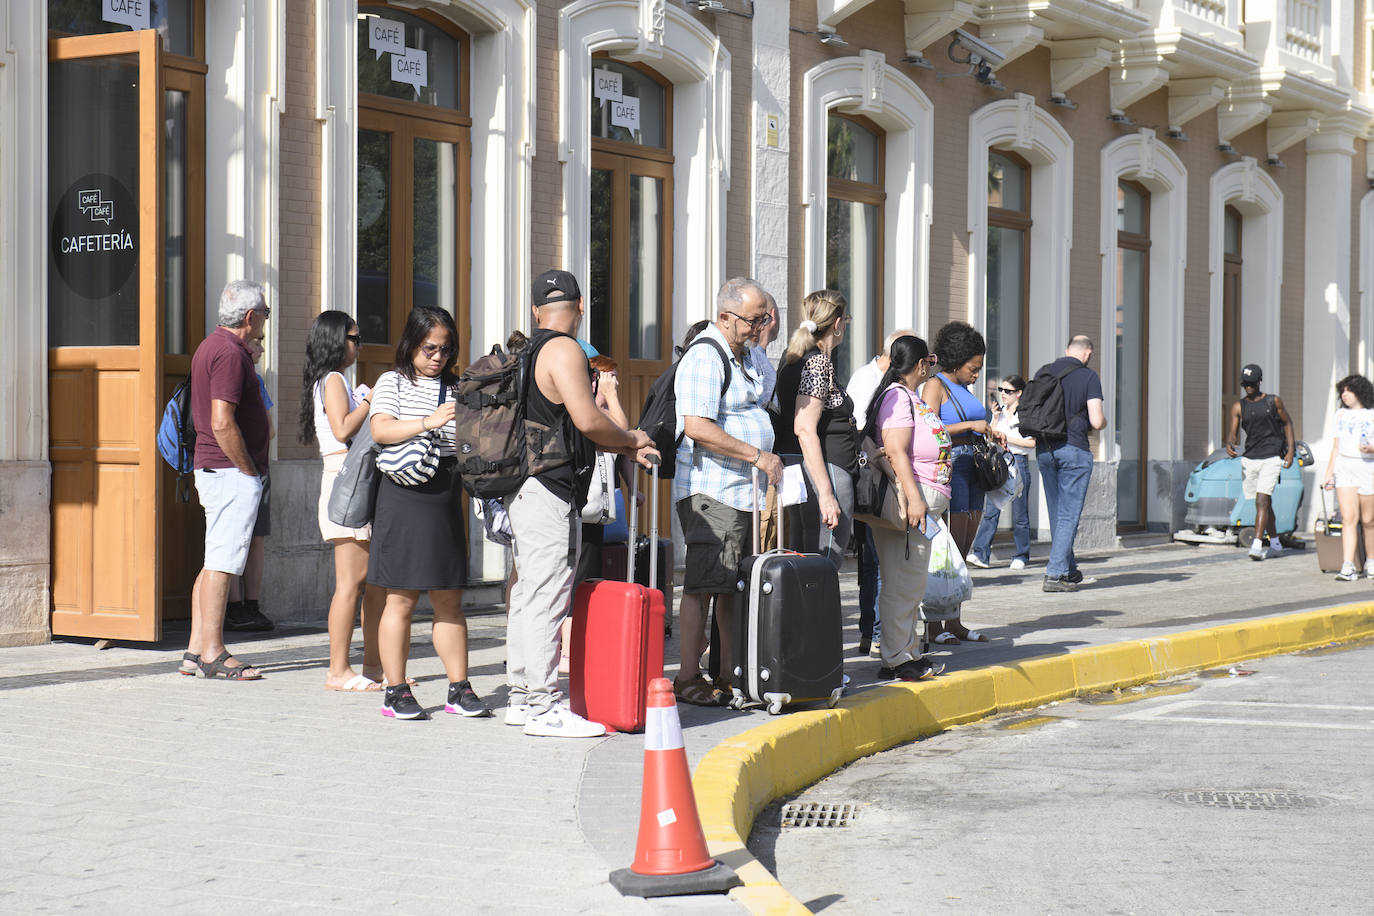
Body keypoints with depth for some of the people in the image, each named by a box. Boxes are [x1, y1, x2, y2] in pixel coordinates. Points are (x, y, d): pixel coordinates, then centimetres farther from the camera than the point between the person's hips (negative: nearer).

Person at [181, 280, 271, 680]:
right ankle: (212, 652, -5)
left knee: (215, 562, 12)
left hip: (211, 468, 11)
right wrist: (250, 470, -15)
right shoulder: (230, 353, -16)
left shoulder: (211, 346, 17)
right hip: (232, 471, -11)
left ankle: (197, 649, 14)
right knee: (223, 562, -7)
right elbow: (223, 424, -23)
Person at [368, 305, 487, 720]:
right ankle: (396, 691, 5)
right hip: (404, 496, -4)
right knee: (401, 600, -1)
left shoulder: (455, 388, 15)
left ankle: (459, 688, 13)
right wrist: (428, 422, -25)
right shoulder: (394, 382, 2)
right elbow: (380, 430, -13)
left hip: (446, 498, 4)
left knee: (449, 600, 8)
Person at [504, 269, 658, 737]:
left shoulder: (530, 352, 18)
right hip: (550, 492, -10)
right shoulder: (563, 350, -12)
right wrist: (630, 439, -2)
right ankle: (544, 707, -7)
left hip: (527, 490, 10)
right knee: (547, 598, -8)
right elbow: (588, 420, -21)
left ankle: (521, 697, 21)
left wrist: (623, 448, 14)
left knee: (527, 594, 14)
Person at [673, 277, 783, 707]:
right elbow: (697, 428, -24)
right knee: (703, 584, -7)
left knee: (735, 586, 10)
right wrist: (758, 456, -20)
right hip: (711, 490, -9)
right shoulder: (705, 358, -13)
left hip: (746, 490, 9)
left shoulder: (750, 356, 17)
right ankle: (688, 678, -3)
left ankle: (729, 675, 16)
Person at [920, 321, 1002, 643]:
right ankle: (934, 625, -5)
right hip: (950, 469, -9)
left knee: (962, 552, 9)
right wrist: (970, 426, -18)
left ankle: (954, 623, 13)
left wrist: (990, 433, 11)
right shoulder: (935, 386, -6)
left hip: (972, 471, 9)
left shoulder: (963, 388, 20)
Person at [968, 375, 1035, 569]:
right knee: (990, 510, -7)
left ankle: (1021, 556, 13)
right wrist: (995, 417, 1)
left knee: (1019, 513, 3)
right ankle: (980, 553, -14)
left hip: (1018, 461, -4)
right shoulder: (1000, 412, 15)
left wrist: (1007, 438, -11)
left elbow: (1032, 442, -9)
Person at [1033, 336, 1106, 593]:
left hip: (1044, 449, 5)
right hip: (1074, 449, -5)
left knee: (1057, 513, 14)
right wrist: (1102, 421, 9)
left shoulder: (1043, 372, 7)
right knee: (1069, 514, -1)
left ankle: (1069, 571, 22)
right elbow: (1097, 421, -13)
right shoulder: (1088, 377, -7)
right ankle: (1054, 574, -7)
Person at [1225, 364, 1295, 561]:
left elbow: (1287, 423, 10)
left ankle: (1257, 545, -23)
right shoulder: (1238, 407, 7)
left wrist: (1290, 450, 2)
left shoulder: (1274, 402, 2)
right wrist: (1229, 444, -23)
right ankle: (1275, 545, 26)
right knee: (1264, 502, 13)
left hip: (1271, 458, -4)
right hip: (1249, 459, 4)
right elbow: (1233, 430, 0)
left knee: (1261, 501, -16)